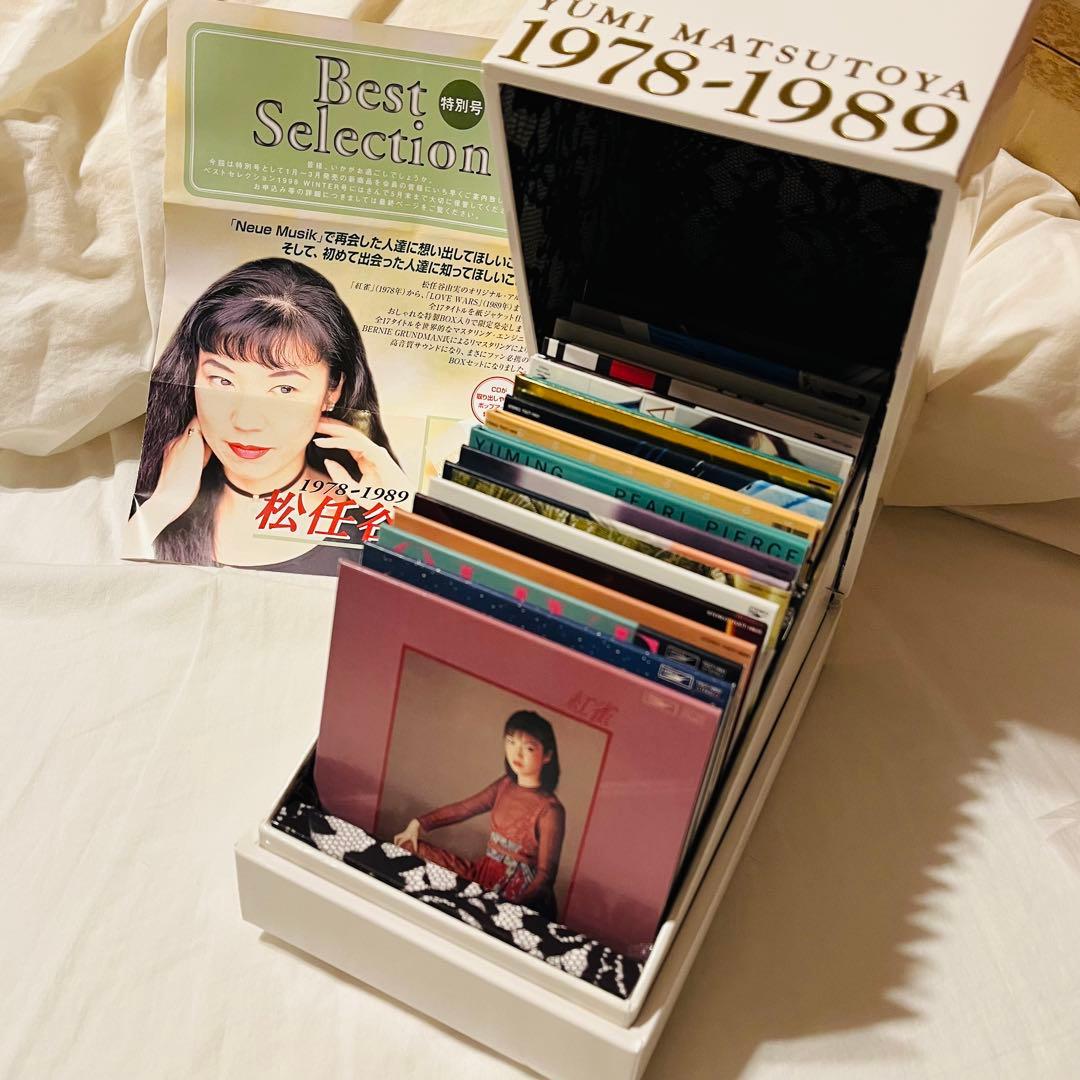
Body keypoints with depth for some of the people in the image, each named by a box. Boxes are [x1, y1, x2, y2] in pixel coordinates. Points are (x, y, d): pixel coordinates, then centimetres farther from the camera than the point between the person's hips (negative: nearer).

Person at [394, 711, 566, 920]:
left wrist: (515, 907, -34)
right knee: (410, 847, 1)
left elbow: (545, 874, -17)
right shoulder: (504, 785, 3)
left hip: (515, 893, -7)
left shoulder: (550, 810, -17)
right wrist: (418, 824, 1)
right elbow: (462, 809, 13)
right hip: (482, 872, 7)